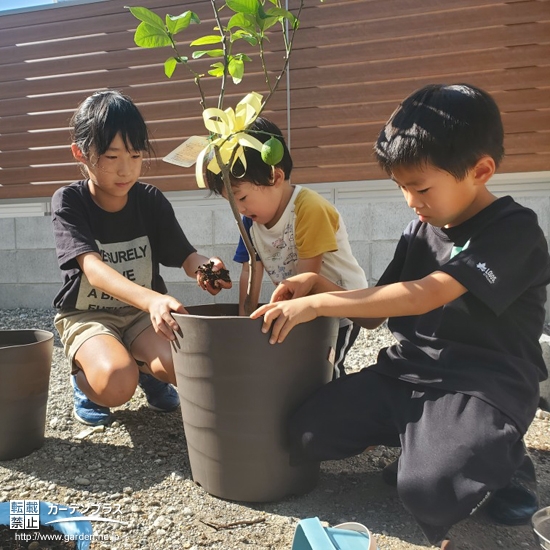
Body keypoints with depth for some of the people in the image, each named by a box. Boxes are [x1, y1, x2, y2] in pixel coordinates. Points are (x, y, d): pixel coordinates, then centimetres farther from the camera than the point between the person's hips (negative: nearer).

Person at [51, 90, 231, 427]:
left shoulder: (151, 201, -7)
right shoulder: (68, 202, -15)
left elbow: (186, 257, -11)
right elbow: (93, 267, -30)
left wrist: (205, 269, -38)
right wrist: (151, 298, -49)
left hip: (143, 311, 2)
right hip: (87, 314, -2)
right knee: (117, 384, -31)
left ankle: (148, 371, 10)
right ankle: (85, 377, 6)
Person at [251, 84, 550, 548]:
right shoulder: (419, 232, 10)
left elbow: (424, 295, -24)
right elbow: (374, 313, 14)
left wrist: (316, 304, -23)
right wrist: (319, 285, -4)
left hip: (482, 387, -5)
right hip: (405, 375, 6)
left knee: (430, 491, -29)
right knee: (306, 435, -10)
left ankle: (498, 456, 5)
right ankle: (422, 438, 10)